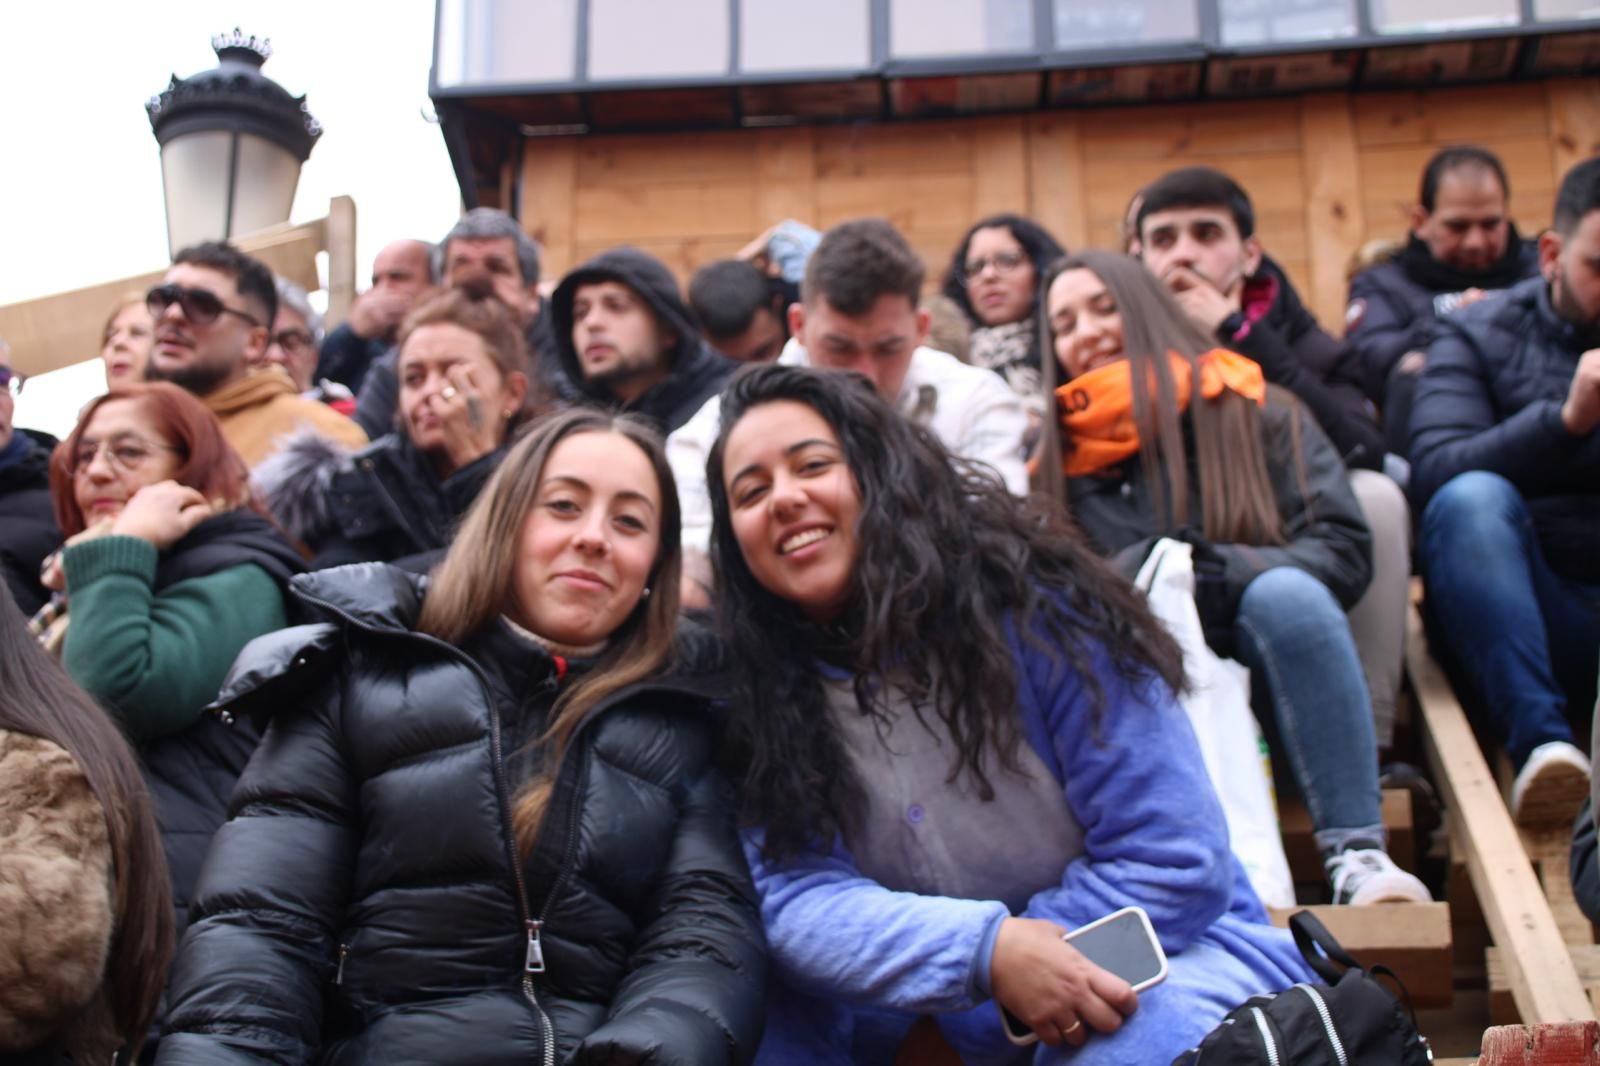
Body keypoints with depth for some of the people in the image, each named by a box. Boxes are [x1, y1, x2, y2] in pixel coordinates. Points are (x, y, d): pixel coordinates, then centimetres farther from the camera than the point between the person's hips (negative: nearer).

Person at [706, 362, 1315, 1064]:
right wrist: (985, 951, -32)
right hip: (961, 1009, 3)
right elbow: (799, 895, -15)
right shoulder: (762, 684, -5)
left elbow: (1174, 856, -15)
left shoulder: (1031, 607, -16)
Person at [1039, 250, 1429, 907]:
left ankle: (1356, 852, -32)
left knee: (1285, 595, -32)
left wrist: (1221, 571, -19)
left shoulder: (1249, 408, 9)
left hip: (1274, 679, -1)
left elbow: (1342, 549, -2)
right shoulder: (1060, 462, 16)